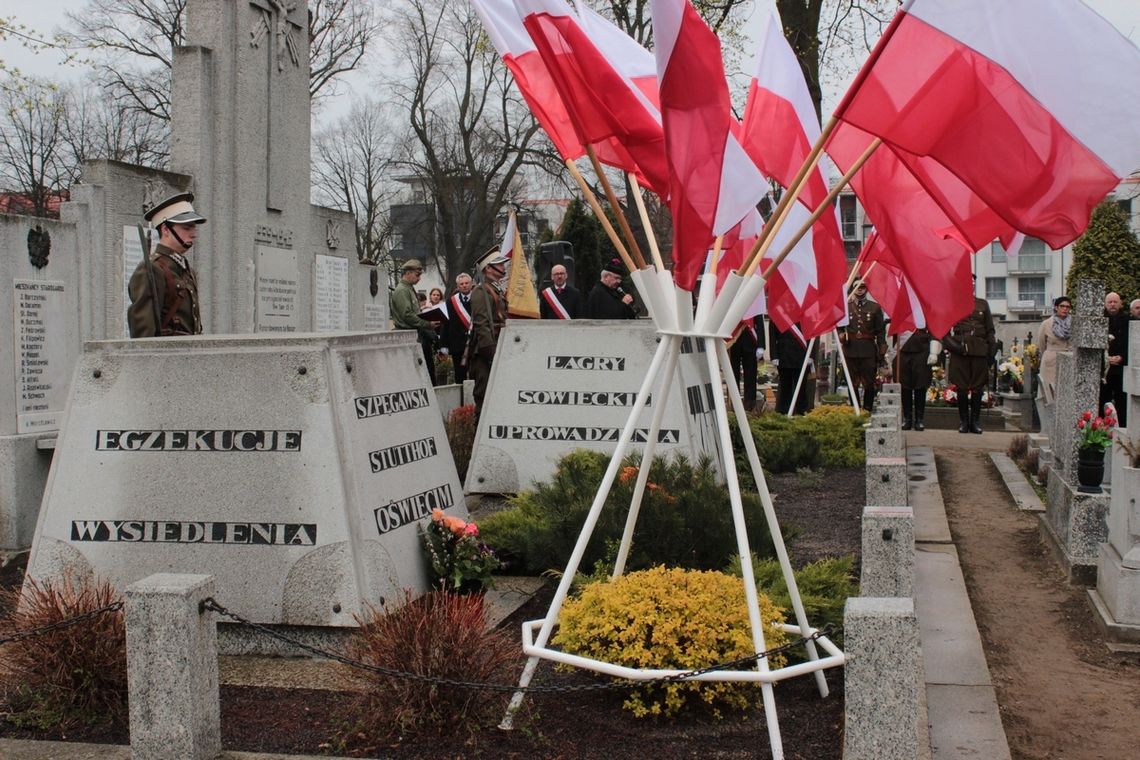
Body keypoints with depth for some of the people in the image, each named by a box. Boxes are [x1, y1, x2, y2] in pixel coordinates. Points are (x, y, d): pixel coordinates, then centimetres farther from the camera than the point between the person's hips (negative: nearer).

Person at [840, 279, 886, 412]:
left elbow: (881, 331, 7)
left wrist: (881, 350, 0)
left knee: (869, 384, -2)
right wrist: (841, 335, -10)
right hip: (850, 350, 1)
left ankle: (867, 411, 6)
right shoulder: (846, 306, 11)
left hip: (868, 351, -1)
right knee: (852, 384, 3)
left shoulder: (875, 307, 8)